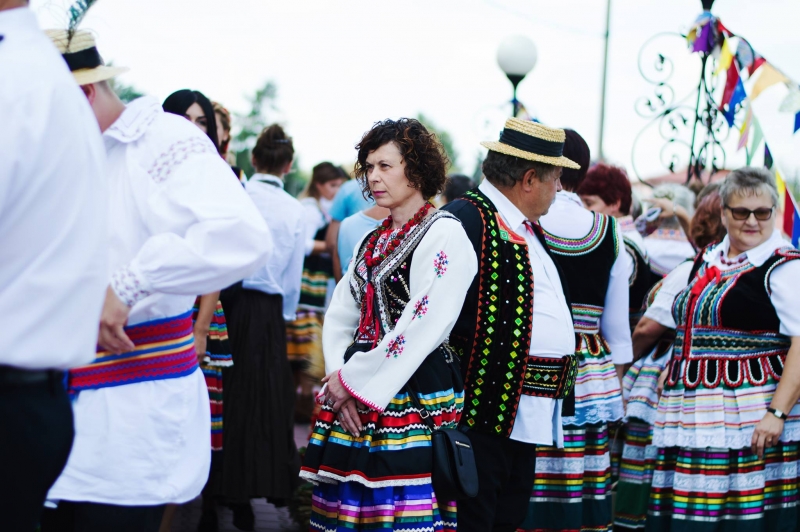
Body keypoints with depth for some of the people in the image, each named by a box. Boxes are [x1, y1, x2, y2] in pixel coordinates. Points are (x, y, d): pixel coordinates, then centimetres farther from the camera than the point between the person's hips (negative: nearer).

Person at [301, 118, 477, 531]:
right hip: (355, 402, 7)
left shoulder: (444, 236, -7)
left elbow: (422, 329, -15)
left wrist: (354, 380, -11)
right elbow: (340, 316, 14)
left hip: (414, 396, -7)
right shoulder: (372, 241, 17)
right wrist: (339, 378, -4)